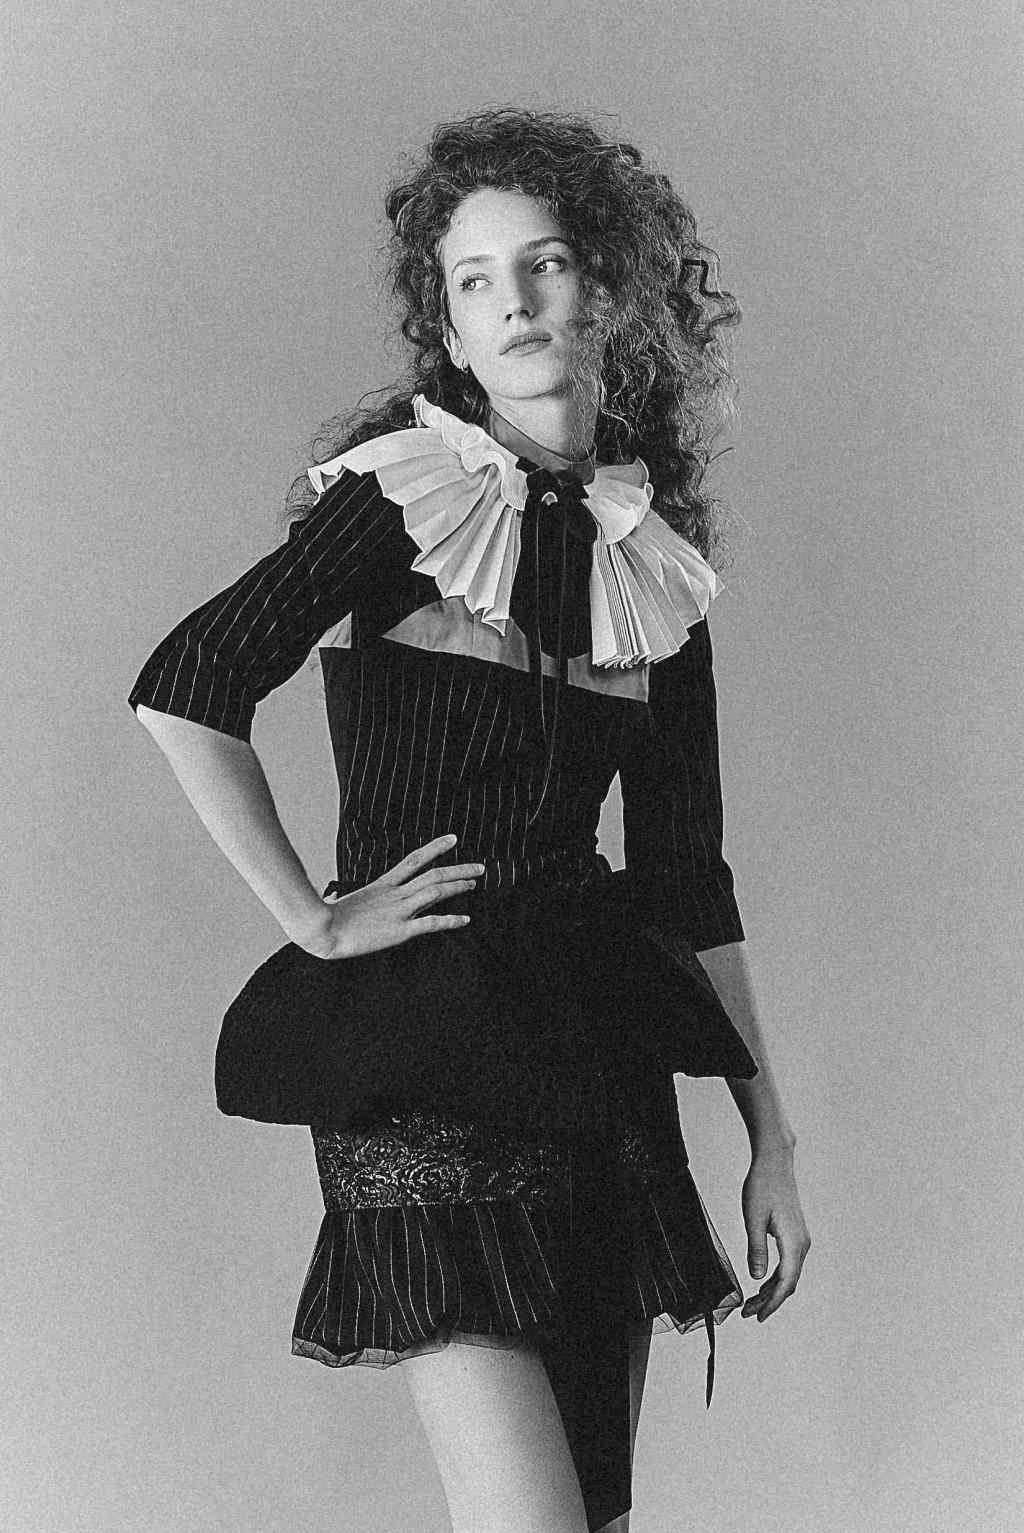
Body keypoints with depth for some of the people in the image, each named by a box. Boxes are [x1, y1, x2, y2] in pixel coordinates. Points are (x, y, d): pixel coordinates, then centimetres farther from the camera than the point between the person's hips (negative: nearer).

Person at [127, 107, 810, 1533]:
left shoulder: (653, 566, 11)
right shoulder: (406, 495, -5)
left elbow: (688, 881, 15)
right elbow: (183, 690, -16)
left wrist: (771, 1138, 14)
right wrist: (314, 919, -13)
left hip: (600, 1063, 6)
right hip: (420, 1066, -6)